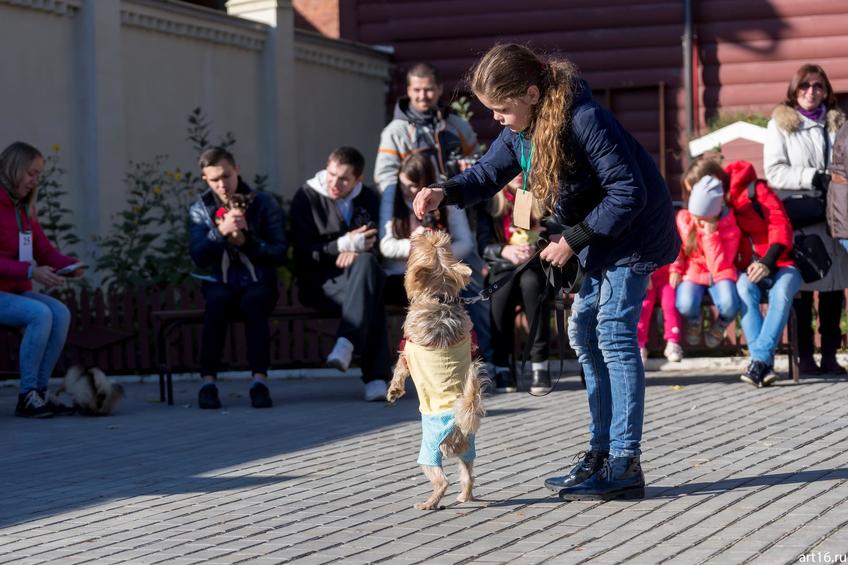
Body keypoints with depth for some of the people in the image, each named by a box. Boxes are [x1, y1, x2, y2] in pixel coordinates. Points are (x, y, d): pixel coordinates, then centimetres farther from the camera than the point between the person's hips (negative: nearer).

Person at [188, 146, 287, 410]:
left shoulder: (263, 203, 2)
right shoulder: (200, 209, 7)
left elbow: (280, 253, -4)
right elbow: (198, 257, -6)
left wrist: (245, 242, -18)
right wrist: (221, 232, -22)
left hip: (259, 284, -1)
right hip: (220, 284, 1)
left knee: (252, 301, -35)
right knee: (218, 301, -34)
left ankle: (259, 379, -40)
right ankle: (208, 381, -35)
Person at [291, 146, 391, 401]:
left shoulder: (369, 198, 12)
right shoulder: (307, 197, 2)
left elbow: (381, 245, 8)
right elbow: (304, 252, -5)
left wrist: (356, 251, -15)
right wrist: (344, 244, -17)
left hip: (359, 274, 3)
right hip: (319, 282, -3)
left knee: (366, 263, -38)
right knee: (371, 298, -36)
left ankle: (346, 344, -47)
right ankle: (376, 376, -42)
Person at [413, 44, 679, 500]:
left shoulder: (584, 121, -29)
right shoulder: (520, 130, -2)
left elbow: (628, 193, -27)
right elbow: (489, 172, 8)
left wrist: (573, 240, -23)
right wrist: (445, 193, -12)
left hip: (634, 231, -10)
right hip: (598, 233, 10)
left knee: (614, 334, -14)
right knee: (584, 331, 10)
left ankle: (624, 464, -15)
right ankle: (602, 451, 15)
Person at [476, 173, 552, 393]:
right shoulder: (489, 200, 4)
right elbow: (483, 243, -7)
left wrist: (536, 248, -25)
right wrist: (505, 250, -28)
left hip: (538, 264, 0)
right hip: (503, 267, 0)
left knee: (531, 283, -35)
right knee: (503, 288, -34)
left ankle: (540, 363, -31)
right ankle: (501, 365, -24)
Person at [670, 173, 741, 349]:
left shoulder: (730, 229, -14)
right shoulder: (683, 218, -7)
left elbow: (718, 267, -20)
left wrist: (710, 235, -26)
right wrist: (675, 269, -2)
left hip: (719, 275, -1)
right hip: (692, 272, 1)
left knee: (729, 305, -35)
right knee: (686, 306, -33)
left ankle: (719, 327, 6)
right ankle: (693, 322, 10)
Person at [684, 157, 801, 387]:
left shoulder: (755, 190, -5)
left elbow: (780, 225, -13)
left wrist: (768, 261, -24)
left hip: (781, 265, -3)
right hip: (750, 270, 3)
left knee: (781, 292, -36)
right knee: (744, 288, -33)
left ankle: (760, 358, -42)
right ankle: (766, 364, -40)